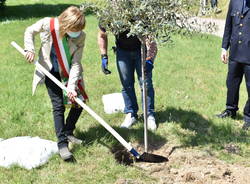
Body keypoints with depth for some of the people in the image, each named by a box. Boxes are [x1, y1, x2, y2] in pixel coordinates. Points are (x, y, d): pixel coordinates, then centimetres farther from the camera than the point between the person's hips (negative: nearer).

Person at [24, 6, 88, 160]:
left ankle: (68, 132, 28)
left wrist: (72, 86, -27)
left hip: (69, 72, 3)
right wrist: (30, 50, -17)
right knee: (58, 106, -9)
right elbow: (30, 32, -3)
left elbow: (76, 63, -21)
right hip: (51, 71, -3)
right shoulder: (47, 24, -25)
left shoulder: (80, 36, -21)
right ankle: (62, 144, -5)